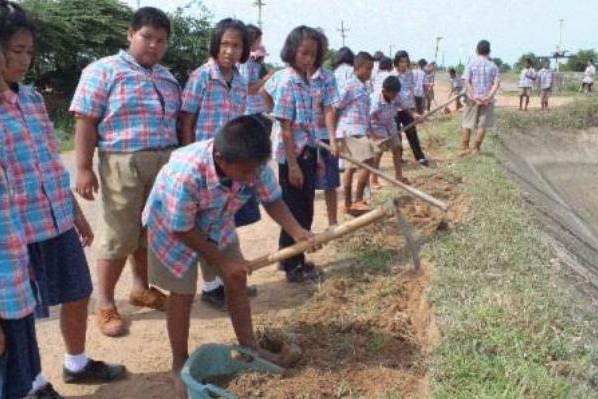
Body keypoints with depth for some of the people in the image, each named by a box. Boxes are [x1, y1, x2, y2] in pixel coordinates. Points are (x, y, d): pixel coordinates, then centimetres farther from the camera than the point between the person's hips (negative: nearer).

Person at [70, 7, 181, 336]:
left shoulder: (168, 78, 15)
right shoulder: (103, 71, -3)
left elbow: (177, 122, 22)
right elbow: (86, 121, -8)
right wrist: (83, 168, -14)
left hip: (165, 163, 6)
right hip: (123, 164, -5)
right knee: (119, 236, 0)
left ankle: (141, 287, 31)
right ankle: (105, 302, 13)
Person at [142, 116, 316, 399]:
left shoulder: (254, 164, -29)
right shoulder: (185, 174, -43)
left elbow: (272, 200, -12)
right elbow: (183, 229, -29)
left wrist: (297, 232, -28)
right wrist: (221, 260, -21)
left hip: (216, 222, 5)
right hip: (172, 226, -5)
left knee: (237, 281, 7)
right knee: (183, 293, -2)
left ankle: (249, 347, 26)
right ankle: (180, 365, 18)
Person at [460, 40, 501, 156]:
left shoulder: (471, 64, -2)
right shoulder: (493, 66, 2)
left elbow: (467, 82, -10)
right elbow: (497, 83, -7)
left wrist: (474, 97, -12)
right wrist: (489, 96, -13)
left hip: (472, 99, -1)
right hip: (487, 100, 1)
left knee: (466, 124, 9)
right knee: (482, 125, 8)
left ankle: (464, 148, 9)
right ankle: (476, 148, 11)